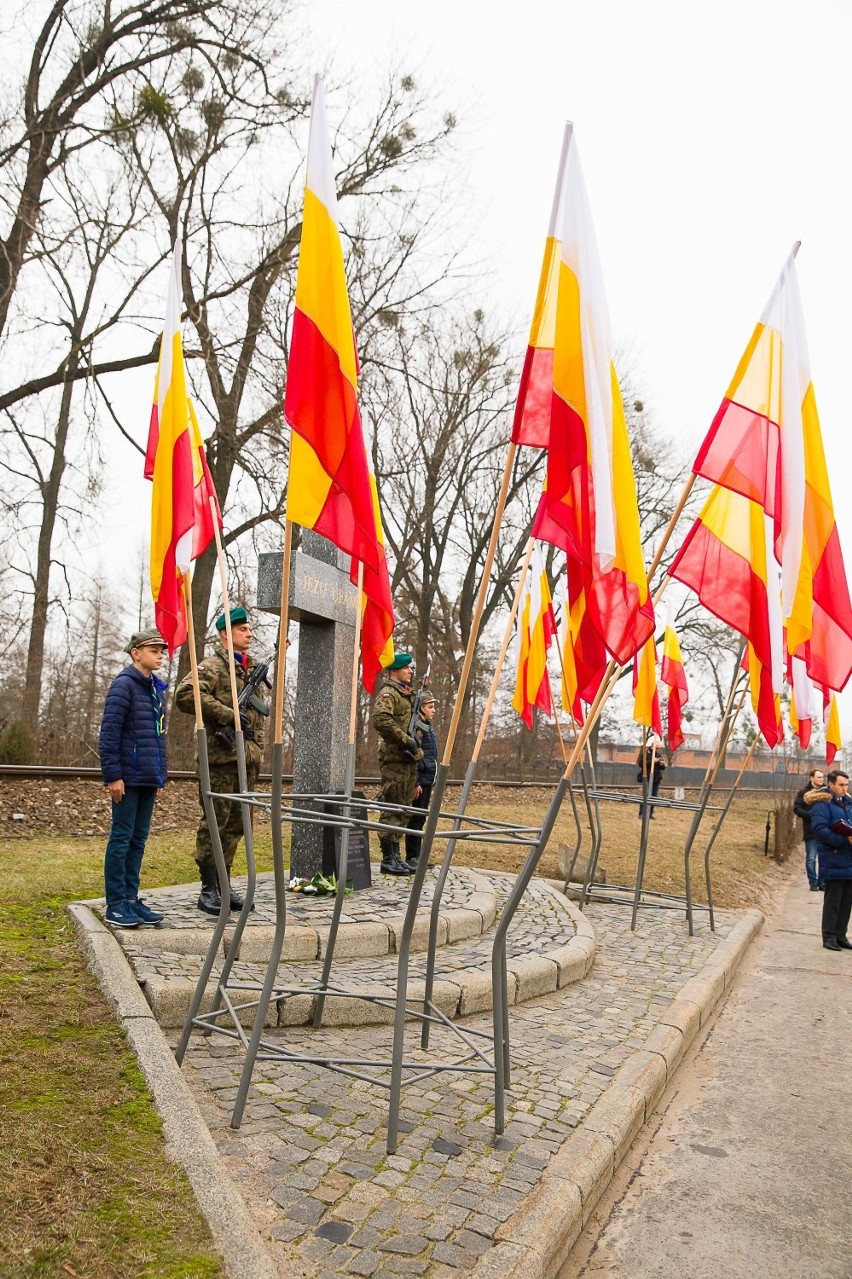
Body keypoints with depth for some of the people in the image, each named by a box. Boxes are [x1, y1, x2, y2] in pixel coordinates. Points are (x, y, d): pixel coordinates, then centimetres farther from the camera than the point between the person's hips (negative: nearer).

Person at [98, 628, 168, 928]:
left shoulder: (157, 688, 15)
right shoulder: (124, 685, -9)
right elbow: (109, 732, -14)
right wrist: (113, 775, -16)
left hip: (148, 778, 8)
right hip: (128, 777, -8)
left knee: (138, 840, 12)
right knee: (121, 838, 0)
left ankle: (131, 898, 20)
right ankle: (115, 905, 8)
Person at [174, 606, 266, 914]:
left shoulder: (253, 669, 18)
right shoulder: (213, 666, -6)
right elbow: (184, 695, -22)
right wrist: (226, 713, -21)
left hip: (247, 759, 7)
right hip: (220, 757, -7)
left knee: (237, 824, 11)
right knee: (215, 821, -2)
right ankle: (208, 890, 7)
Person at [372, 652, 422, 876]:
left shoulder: (408, 695, 22)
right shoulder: (388, 693, -8)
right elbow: (380, 719, -26)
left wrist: (416, 747, 17)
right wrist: (405, 739, -21)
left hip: (408, 759, 10)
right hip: (394, 759, -10)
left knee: (402, 809, 12)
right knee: (391, 809, -7)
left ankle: (395, 856, 19)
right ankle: (388, 859, -2)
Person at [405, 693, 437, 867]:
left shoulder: (428, 727, 16)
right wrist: (416, 783, -21)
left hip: (427, 780, 10)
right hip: (420, 780, -10)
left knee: (420, 818, 13)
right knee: (416, 819, -4)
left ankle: (417, 856, 20)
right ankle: (411, 857, 3)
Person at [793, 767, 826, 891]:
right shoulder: (803, 792, 0)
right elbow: (797, 809, -5)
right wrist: (812, 815, -18)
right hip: (810, 831, -3)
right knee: (811, 858, 3)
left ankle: (822, 882, 19)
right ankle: (813, 883, 12)